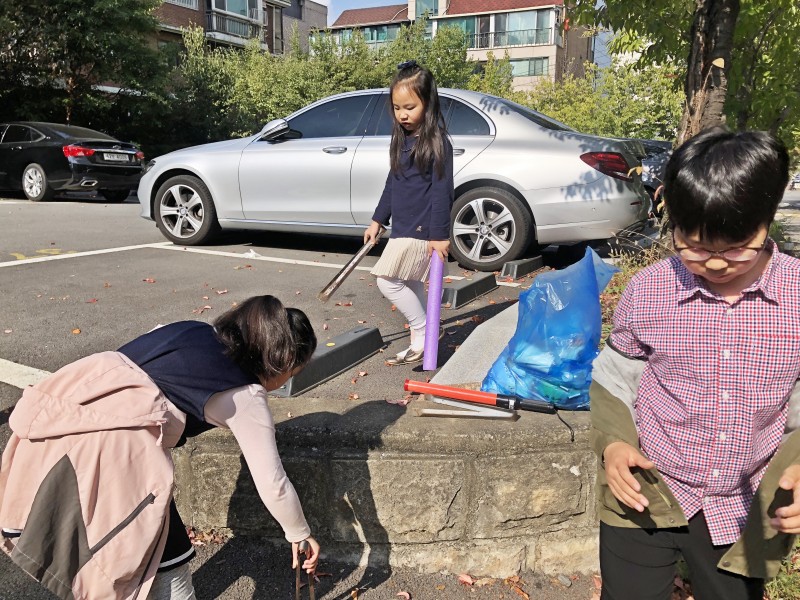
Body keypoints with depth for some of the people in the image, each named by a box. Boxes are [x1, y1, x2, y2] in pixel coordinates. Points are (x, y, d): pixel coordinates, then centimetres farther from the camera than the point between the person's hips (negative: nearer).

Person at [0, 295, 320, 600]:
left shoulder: (194, 332, 20)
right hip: (110, 440, -7)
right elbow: (272, 484, 6)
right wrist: (300, 534, 22)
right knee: (163, 555, 12)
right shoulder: (246, 396, 3)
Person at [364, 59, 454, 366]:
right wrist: (378, 220, 19)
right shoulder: (401, 139, 11)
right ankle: (423, 339, 25)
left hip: (422, 230, -8)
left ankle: (424, 333, 3)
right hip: (403, 227, 8)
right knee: (410, 285, 13)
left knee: (388, 280, -10)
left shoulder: (437, 142, -12)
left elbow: (442, 190, -16)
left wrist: (439, 234, -19)